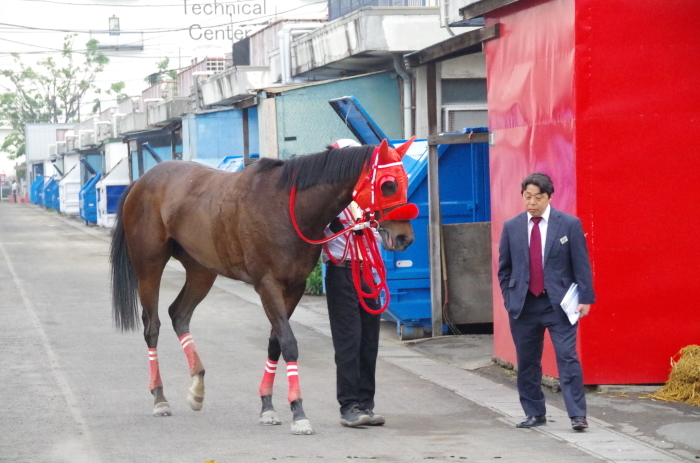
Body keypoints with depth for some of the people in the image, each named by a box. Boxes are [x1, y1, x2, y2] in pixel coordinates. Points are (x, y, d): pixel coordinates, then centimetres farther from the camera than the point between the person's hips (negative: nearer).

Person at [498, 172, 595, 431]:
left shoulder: (569, 224, -1)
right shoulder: (511, 227, 6)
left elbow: (581, 264, -1)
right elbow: (504, 268, 13)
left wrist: (585, 298, -7)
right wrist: (509, 299, 5)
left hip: (559, 303, -3)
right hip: (523, 304, 3)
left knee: (567, 357, -10)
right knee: (527, 362, 7)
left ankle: (577, 415, -8)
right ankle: (534, 414, 19)